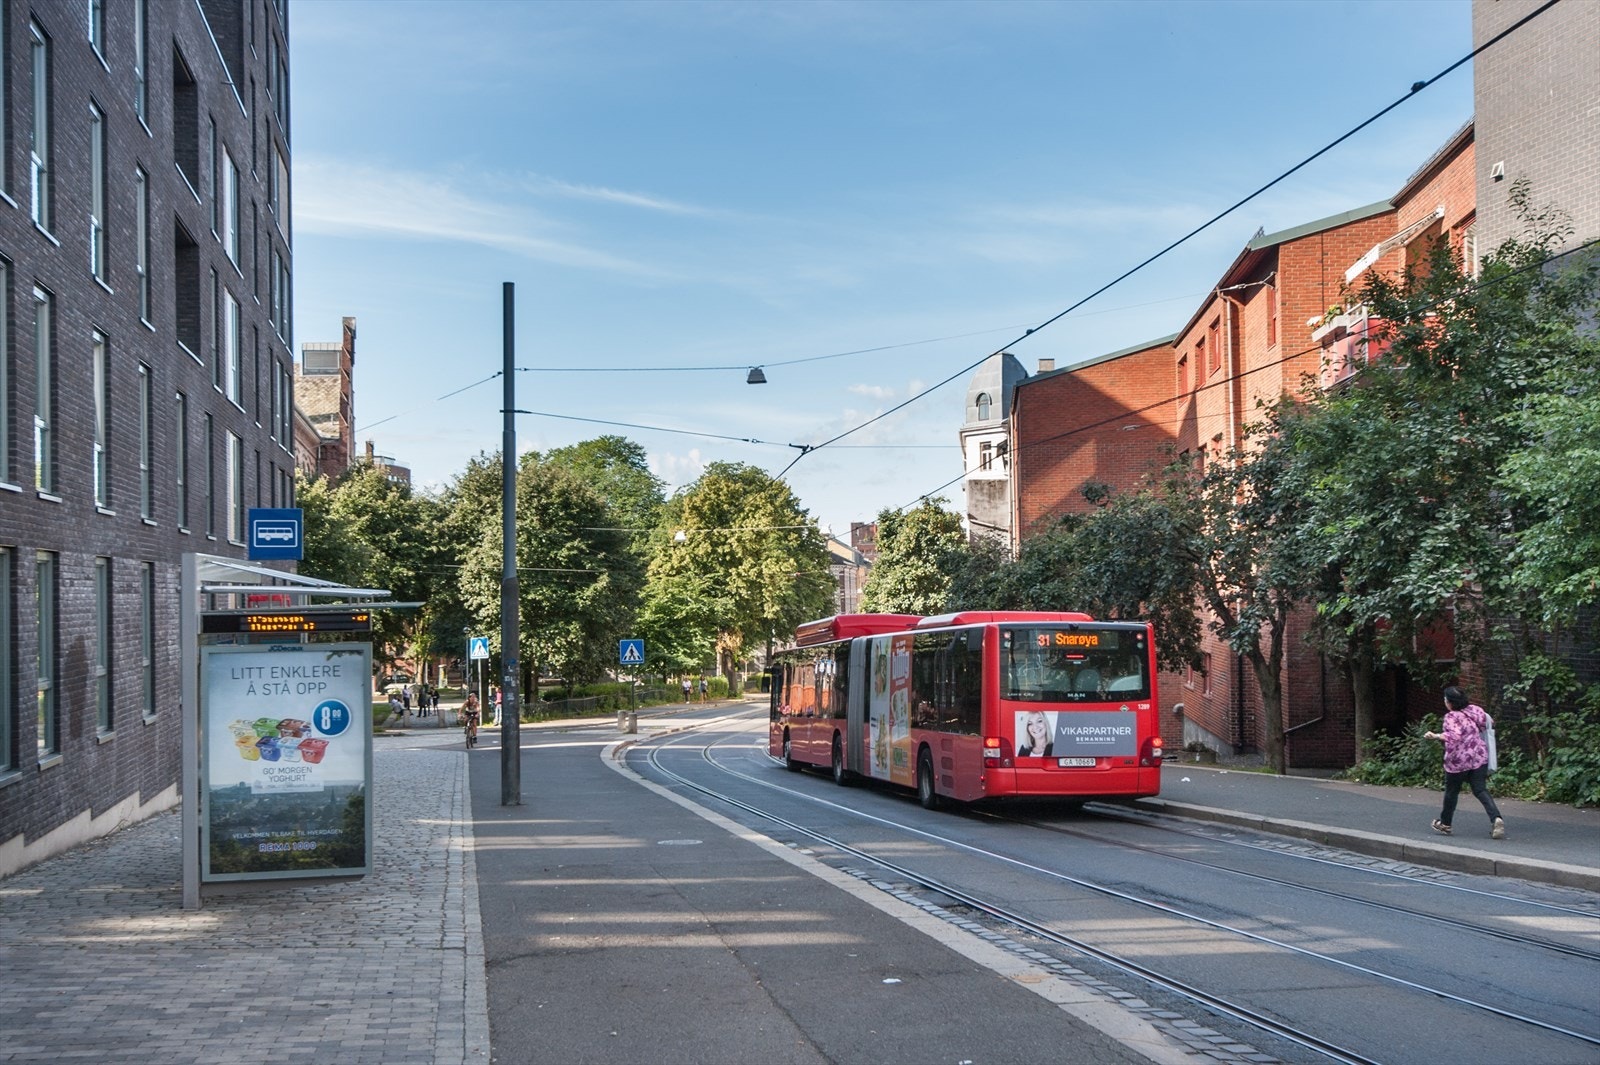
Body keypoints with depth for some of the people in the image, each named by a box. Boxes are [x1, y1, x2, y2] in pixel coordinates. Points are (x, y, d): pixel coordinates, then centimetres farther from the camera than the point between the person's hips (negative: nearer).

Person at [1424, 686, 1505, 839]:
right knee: (1480, 790, 3)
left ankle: (1445, 823, 30)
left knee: (1451, 791, 13)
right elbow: (1488, 722, 12)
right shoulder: (1474, 709, 2)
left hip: (1458, 760, -5)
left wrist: (1435, 736, -32)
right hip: (1479, 757, 5)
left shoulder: (1451, 717, -17)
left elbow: (1454, 735, -31)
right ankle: (1496, 819, -20)